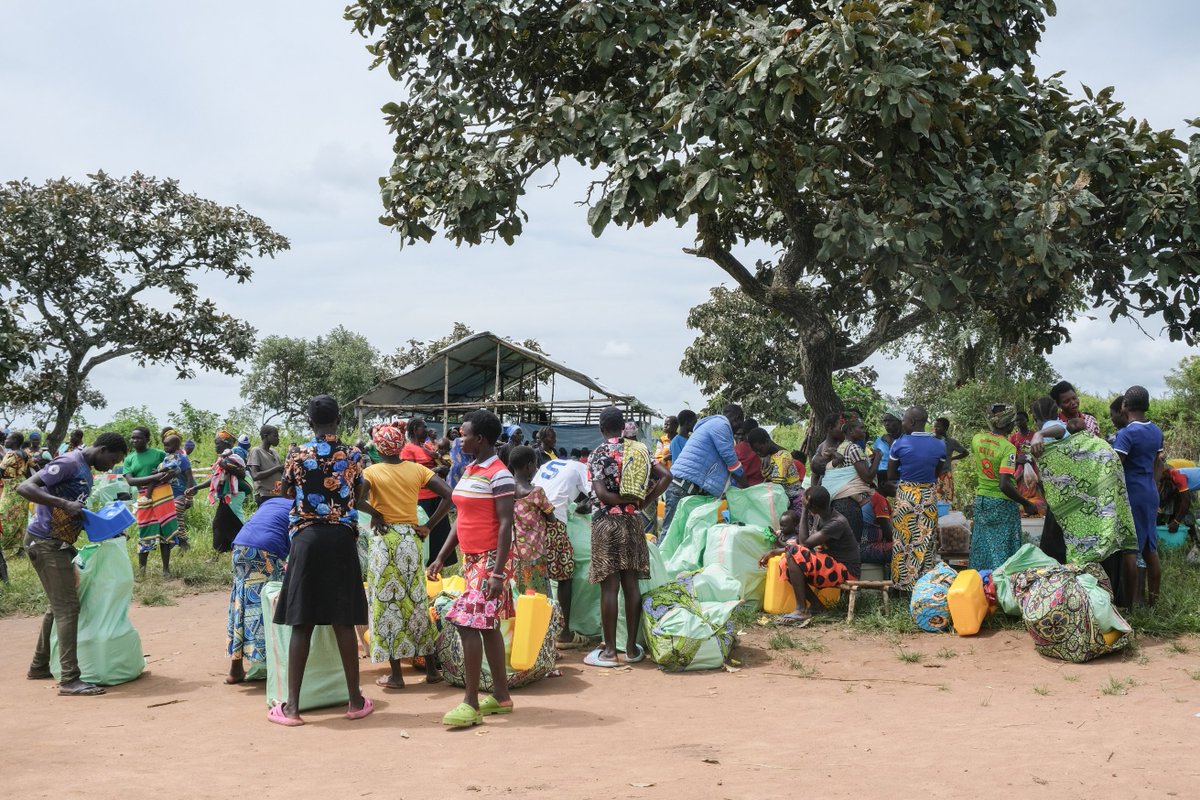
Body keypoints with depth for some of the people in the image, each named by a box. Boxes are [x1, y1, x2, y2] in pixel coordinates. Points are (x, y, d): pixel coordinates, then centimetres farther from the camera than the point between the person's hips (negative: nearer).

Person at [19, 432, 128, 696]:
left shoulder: (85, 470, 12)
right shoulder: (70, 463, -16)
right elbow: (24, 488, -24)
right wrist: (65, 504, -33)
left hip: (59, 544, 10)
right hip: (45, 543, -10)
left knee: (58, 606, 19)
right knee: (67, 608, -10)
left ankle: (40, 667, 32)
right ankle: (69, 679, -9)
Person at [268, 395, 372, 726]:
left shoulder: (297, 454, -3)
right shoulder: (353, 455, 0)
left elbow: (287, 493, 11)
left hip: (307, 537, -1)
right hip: (342, 539, 1)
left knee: (302, 623, 3)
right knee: (344, 622, 7)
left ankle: (291, 706, 6)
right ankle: (355, 701, 14)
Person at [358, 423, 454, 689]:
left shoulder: (372, 472, -6)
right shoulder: (416, 469, 3)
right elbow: (448, 495, -3)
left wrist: (373, 513, -7)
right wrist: (429, 526, 0)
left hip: (384, 539, -3)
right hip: (411, 538, 3)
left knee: (387, 602, 3)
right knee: (416, 601, 12)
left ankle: (395, 675, 7)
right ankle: (431, 669, 17)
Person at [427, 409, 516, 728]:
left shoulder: (499, 474, -14)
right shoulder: (469, 470, 12)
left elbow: (506, 524, -18)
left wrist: (498, 572, -22)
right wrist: (441, 557, 13)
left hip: (490, 560, -9)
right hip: (470, 558, 9)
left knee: (468, 624, -11)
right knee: (487, 626, 11)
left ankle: (471, 703, -4)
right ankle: (501, 695, 20)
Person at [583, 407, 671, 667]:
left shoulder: (599, 454, -7)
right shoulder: (638, 449, 7)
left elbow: (601, 493, -18)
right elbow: (665, 476, -2)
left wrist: (625, 499, -4)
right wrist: (643, 503, 0)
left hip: (606, 522, -4)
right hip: (632, 522, 4)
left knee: (609, 587, -1)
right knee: (631, 585, 8)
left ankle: (609, 650, 3)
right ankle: (632, 648, 13)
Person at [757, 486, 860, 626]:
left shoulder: (837, 523, -22)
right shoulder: (817, 517, 4)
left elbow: (804, 543, -24)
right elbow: (802, 542, 8)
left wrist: (804, 511, -20)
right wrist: (776, 551, -1)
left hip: (846, 571, -9)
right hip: (827, 565, 9)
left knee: (794, 554, -25)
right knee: (785, 565, -8)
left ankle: (801, 611, -21)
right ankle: (817, 605, -6)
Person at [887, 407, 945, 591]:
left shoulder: (900, 443, -10)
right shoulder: (940, 446, -2)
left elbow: (890, 475, -1)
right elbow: (936, 474, 10)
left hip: (904, 495, -2)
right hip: (928, 496, 2)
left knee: (903, 541, 7)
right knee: (926, 542, 9)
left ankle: (902, 583, 12)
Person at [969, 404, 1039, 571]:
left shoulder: (977, 439, -3)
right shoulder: (1008, 448, -21)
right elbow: (1004, 485, -28)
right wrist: (1026, 504, -17)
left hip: (981, 501, 6)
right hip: (1002, 504, -6)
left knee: (983, 550, 15)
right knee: (1002, 551, 4)